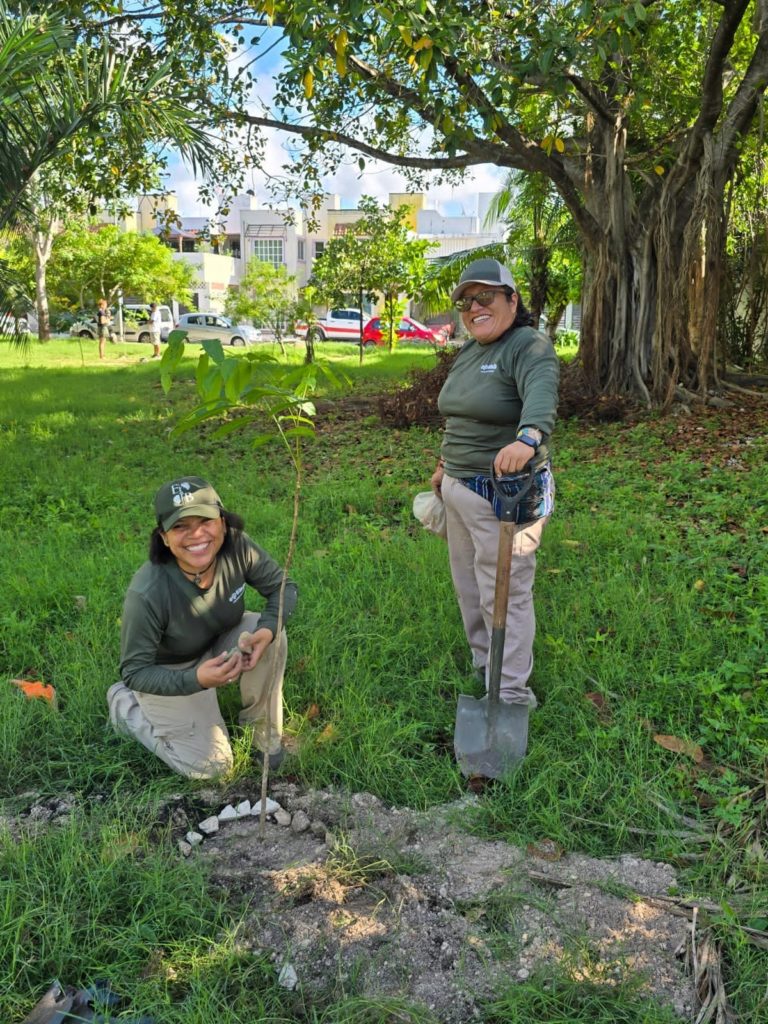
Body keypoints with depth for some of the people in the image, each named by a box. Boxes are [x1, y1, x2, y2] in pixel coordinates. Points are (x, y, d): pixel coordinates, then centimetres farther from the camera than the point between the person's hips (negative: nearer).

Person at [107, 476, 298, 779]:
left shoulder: (236, 546, -27)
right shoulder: (147, 594, -37)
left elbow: (283, 587, -11)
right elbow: (135, 672, -24)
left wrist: (267, 631, -31)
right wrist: (196, 679, -41)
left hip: (217, 647, 4)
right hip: (167, 672, -4)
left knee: (271, 635, -24)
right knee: (212, 765, -4)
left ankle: (264, 733, 1)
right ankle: (125, 703, 16)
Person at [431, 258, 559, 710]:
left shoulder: (529, 347, -15)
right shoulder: (468, 352, 13)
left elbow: (542, 395, -36)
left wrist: (528, 437, -56)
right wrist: (445, 466, 27)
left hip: (504, 495, -9)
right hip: (459, 488, 9)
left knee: (504, 595, -2)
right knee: (470, 587, 19)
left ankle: (512, 694, 11)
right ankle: (484, 668, 37)